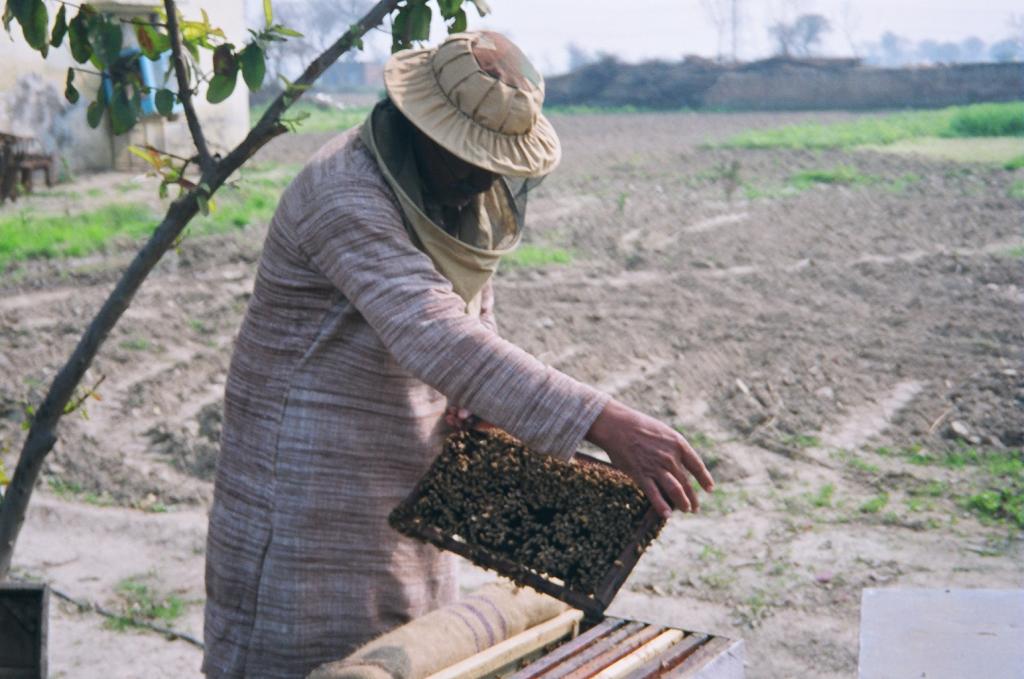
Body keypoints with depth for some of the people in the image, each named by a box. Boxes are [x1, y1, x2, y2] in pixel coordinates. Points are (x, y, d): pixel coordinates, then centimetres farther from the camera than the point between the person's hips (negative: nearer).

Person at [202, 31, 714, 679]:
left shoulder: (472, 193, 2)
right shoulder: (345, 193, -26)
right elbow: (434, 335, -40)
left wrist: (470, 394, -8)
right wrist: (605, 423, -47)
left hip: (406, 488, 8)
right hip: (308, 477, -8)